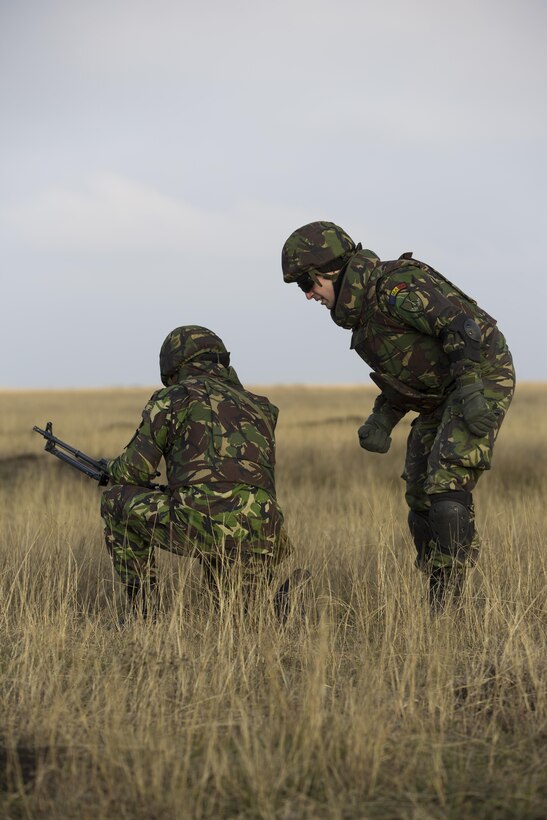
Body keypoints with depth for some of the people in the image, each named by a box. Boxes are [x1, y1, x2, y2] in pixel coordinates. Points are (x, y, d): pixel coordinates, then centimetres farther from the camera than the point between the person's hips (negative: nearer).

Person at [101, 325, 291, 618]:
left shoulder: (174, 398, 11)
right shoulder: (258, 408, 29)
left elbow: (134, 470, 9)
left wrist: (113, 469, 35)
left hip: (200, 523, -6)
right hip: (258, 544, 6)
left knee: (116, 500, 20)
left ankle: (142, 611, 17)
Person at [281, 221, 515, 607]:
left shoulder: (394, 285, -19)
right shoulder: (361, 307, 11)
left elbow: (463, 324, -29)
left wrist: (470, 388, -37)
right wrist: (383, 419, 8)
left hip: (482, 376, -10)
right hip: (440, 397, 10)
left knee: (446, 484, -20)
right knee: (422, 495, 7)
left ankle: (447, 598, -17)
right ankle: (441, 600, 12)